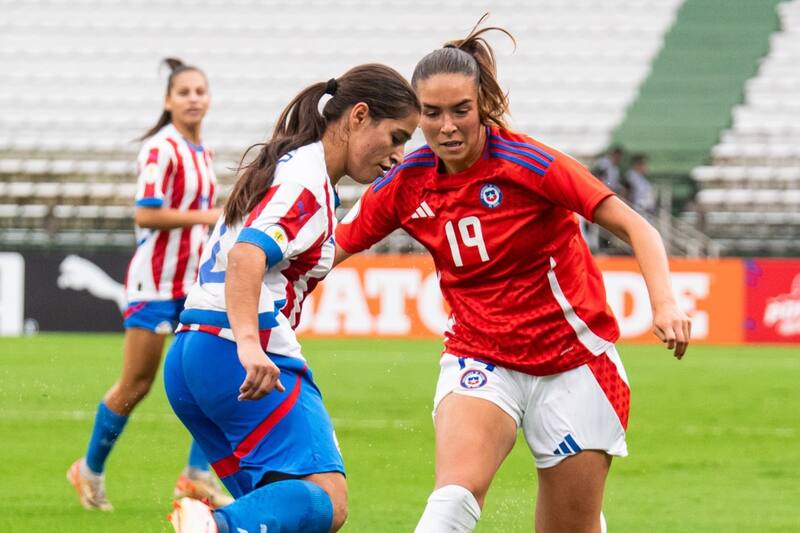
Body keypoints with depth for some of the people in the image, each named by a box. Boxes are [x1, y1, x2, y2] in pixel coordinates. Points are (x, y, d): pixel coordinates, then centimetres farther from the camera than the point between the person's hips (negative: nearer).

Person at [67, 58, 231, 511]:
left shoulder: (202, 152, 12)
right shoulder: (161, 148, -14)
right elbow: (145, 214, -22)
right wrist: (208, 217, -23)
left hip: (195, 281, 7)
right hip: (156, 281, -7)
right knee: (136, 384, -1)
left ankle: (198, 474, 1)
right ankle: (91, 470, 17)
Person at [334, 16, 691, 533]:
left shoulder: (526, 163, -15)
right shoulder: (405, 184, -4)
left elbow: (635, 227, -15)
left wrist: (664, 301, -30)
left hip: (573, 363, -2)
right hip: (480, 362, 2)